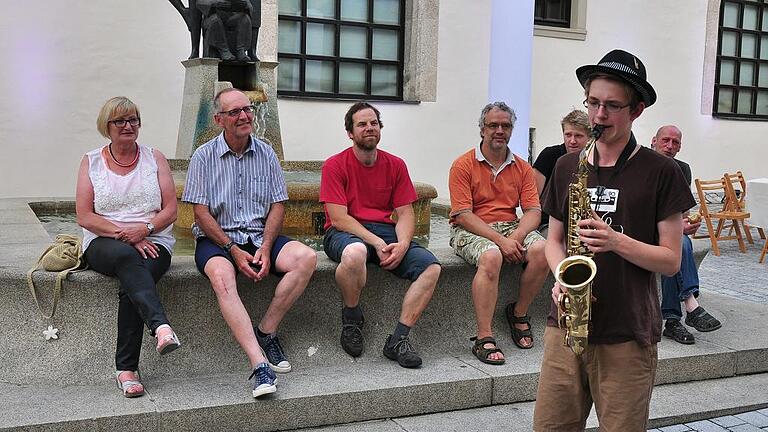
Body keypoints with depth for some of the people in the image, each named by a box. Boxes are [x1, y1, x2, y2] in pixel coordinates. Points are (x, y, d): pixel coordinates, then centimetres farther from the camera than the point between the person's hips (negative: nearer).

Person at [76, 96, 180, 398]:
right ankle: (161, 326, -53)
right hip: (104, 243, 0)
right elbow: (85, 217, 2)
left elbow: (170, 211, 6)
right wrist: (125, 234, -12)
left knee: (131, 285, -31)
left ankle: (126, 368, -27)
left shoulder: (155, 158, 12)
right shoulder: (91, 162, 11)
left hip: (153, 242, 1)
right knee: (127, 258, -37)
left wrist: (144, 229, -14)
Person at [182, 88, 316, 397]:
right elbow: (201, 213, -4)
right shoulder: (204, 157, 1)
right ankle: (260, 364, -43)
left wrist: (265, 249, -10)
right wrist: (235, 252, -14)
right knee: (222, 276, -37)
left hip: (260, 236, 3)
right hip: (216, 238, -3)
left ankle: (265, 331, -15)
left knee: (306, 258, -24)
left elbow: (277, 206, 6)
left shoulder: (266, 154, 10)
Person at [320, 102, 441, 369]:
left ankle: (398, 339, -14)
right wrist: (377, 243, -21)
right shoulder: (335, 165, -3)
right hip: (345, 233, -4)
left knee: (431, 267, -20)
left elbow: (406, 212, 7)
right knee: (355, 252, -41)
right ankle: (351, 321, -12)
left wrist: (402, 244, -15)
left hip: (386, 231, 5)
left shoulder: (395, 165, 11)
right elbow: (338, 218, -11)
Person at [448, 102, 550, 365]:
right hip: (470, 231, -4)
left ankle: (519, 313, -2)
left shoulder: (522, 168, 11)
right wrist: (499, 240, -22)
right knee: (491, 256, -36)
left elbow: (533, 211, 3)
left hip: (511, 228, 4)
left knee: (541, 250, -26)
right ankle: (484, 338, -31)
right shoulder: (463, 165, -2)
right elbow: (463, 215, -11)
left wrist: (516, 237, -18)